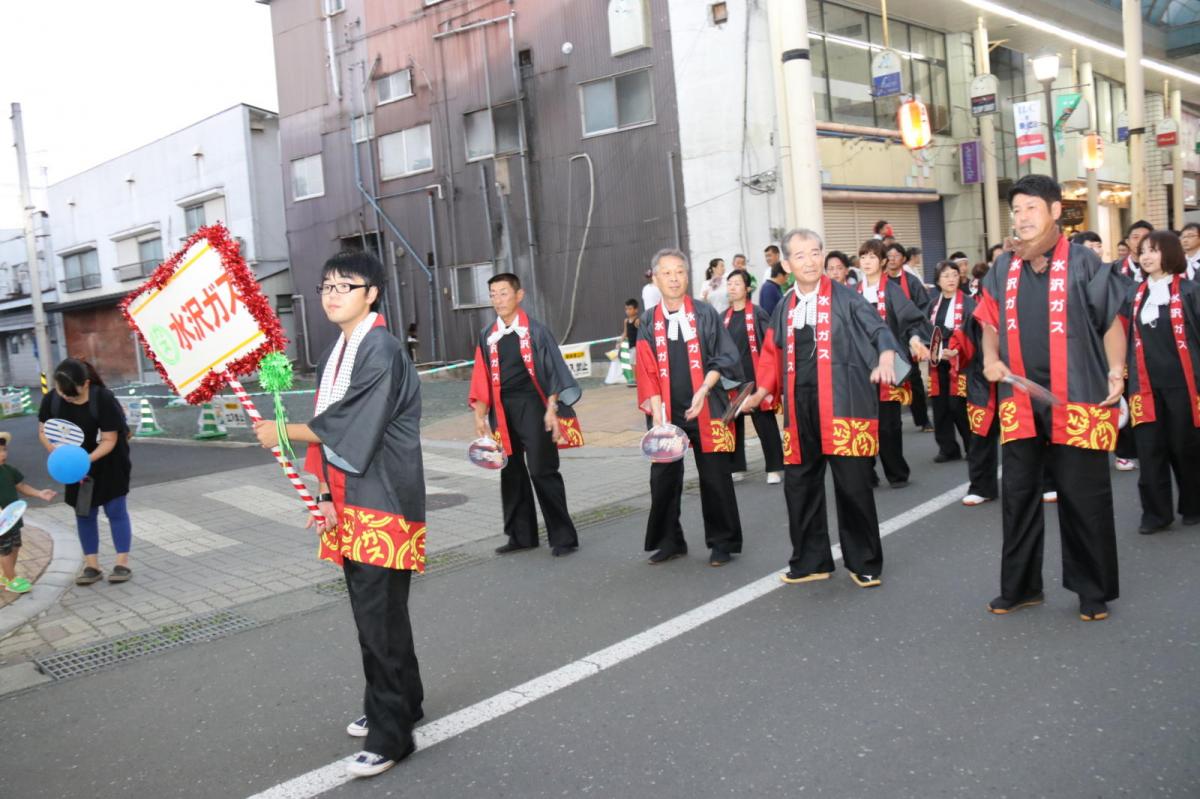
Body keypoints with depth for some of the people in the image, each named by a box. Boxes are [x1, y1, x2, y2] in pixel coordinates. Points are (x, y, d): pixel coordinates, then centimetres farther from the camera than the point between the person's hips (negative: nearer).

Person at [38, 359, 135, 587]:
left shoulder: (104, 400, -28)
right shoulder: (51, 400, -16)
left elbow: (109, 440, -24)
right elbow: (43, 432, -5)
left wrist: (86, 459, -37)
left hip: (109, 464, -4)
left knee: (115, 510, 0)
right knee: (84, 514, 7)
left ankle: (122, 563, 4)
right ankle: (92, 566, 14)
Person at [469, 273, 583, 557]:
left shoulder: (535, 330, -3)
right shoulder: (487, 335, 9)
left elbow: (553, 371, -5)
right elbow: (482, 379, 10)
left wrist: (551, 410, -13)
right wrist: (480, 415, 3)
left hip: (532, 406, -5)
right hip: (503, 410, 5)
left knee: (542, 470, -6)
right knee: (511, 473, 10)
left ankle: (563, 536, 3)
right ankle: (521, 535, 21)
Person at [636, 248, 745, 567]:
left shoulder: (705, 314, 1)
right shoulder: (649, 322, 6)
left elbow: (724, 359, -1)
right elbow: (648, 373, 2)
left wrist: (703, 391, -15)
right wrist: (656, 415, -8)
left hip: (706, 412, -2)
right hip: (667, 413, 2)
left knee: (715, 479, 2)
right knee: (663, 478, 5)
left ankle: (722, 543, 15)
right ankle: (669, 542, 20)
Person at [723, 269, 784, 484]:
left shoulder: (758, 314, -4)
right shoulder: (724, 317, 11)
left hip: (755, 378, -5)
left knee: (764, 424, -1)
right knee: (733, 424, 9)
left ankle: (775, 468, 7)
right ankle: (735, 466, 19)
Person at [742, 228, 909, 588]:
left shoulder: (845, 298, 1)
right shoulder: (783, 309, 14)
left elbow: (878, 330, -5)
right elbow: (773, 356, 21)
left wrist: (886, 356, -26)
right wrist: (762, 392, 7)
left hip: (842, 404, -5)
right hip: (800, 410, 5)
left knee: (853, 486, -1)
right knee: (800, 485, 9)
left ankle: (864, 563, 15)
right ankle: (810, 561, 24)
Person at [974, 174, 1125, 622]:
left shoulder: (1082, 263, -2)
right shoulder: (1003, 269, 9)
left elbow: (1111, 323, 1)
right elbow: (991, 322, 19)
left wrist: (1116, 372, -10)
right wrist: (990, 358, 1)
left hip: (1076, 401, -4)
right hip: (1019, 401, 4)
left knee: (1084, 499, 3)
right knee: (1018, 496, 11)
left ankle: (1094, 591, 19)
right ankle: (1020, 587, 24)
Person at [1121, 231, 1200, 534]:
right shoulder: (1135, 295, 10)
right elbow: (1128, 336, 15)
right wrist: (1128, 375, 7)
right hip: (1146, 385, 3)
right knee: (1150, 449, 1)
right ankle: (1156, 512, 9)